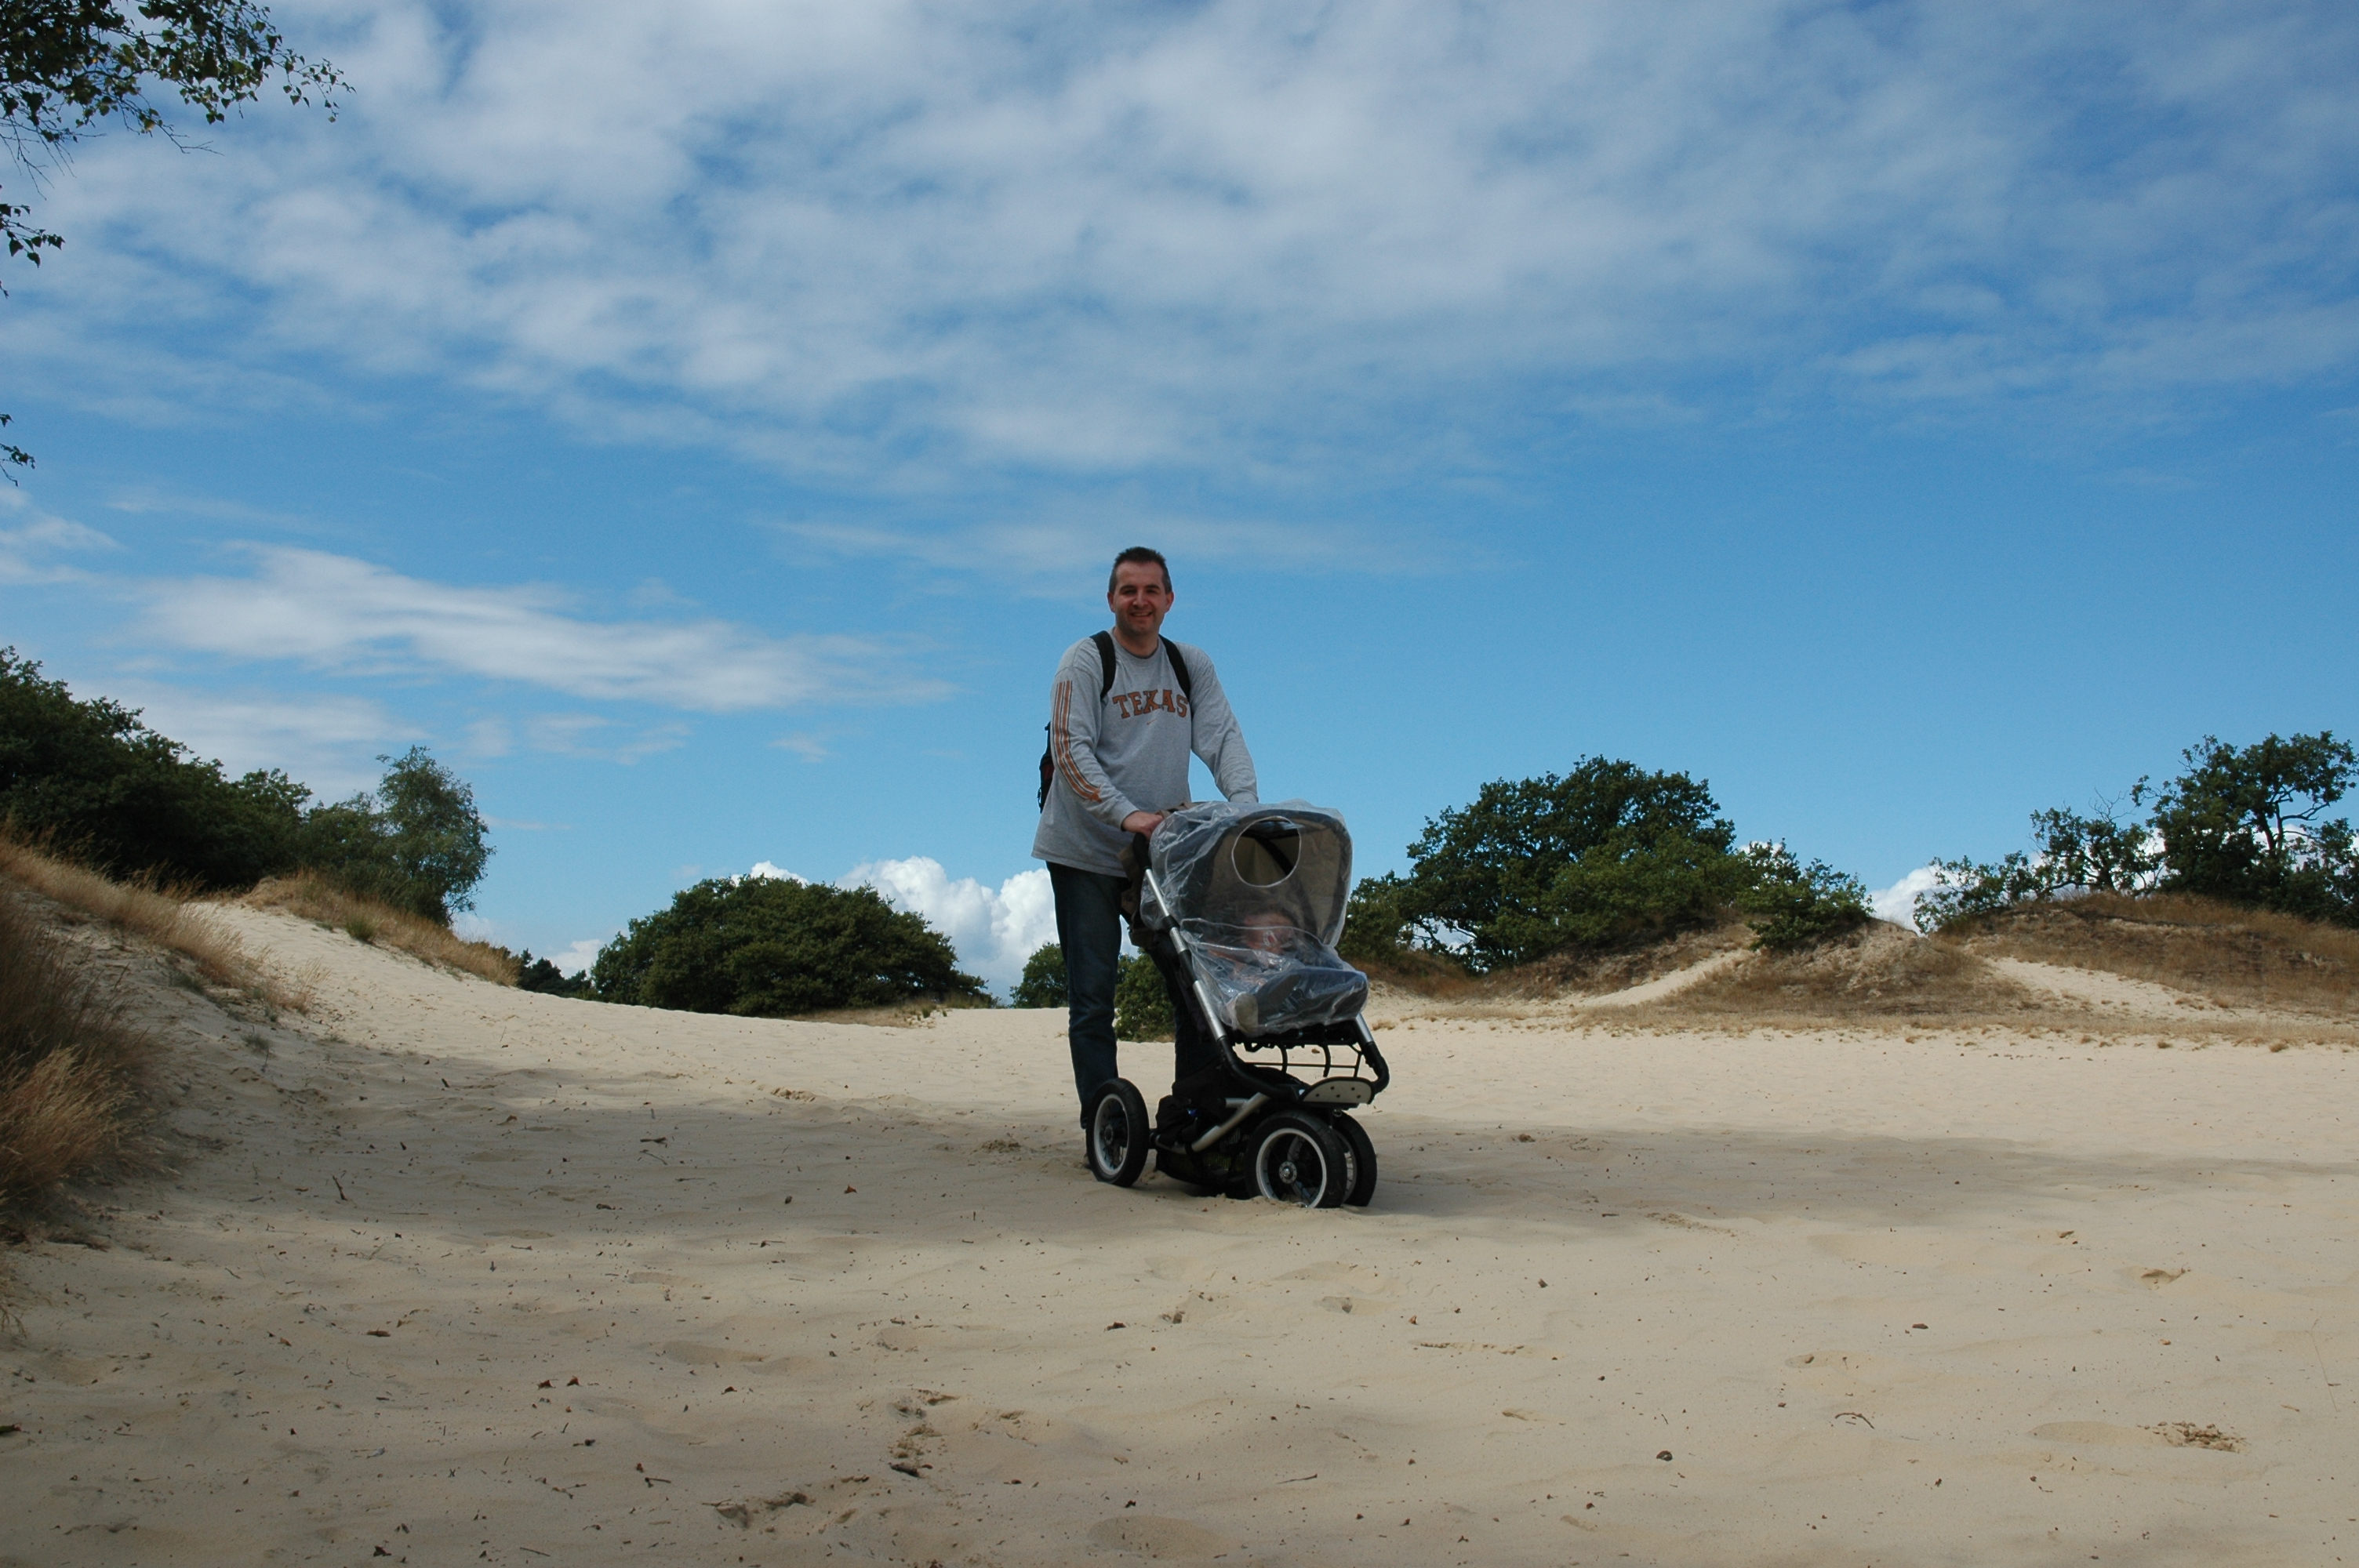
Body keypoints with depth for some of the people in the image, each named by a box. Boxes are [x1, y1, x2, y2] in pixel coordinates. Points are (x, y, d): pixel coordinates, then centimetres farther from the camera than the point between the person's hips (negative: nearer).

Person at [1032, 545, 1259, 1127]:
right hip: (1087, 852, -4)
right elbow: (1071, 752, -13)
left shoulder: (1192, 665, 10)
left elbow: (1223, 739, 2)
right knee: (1093, 993, -2)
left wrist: (1245, 803, -17)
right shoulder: (1086, 660, -4)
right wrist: (1126, 814, -26)